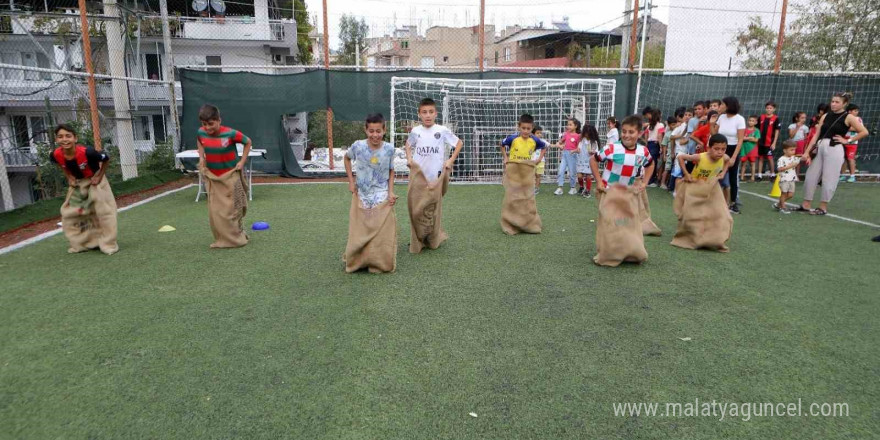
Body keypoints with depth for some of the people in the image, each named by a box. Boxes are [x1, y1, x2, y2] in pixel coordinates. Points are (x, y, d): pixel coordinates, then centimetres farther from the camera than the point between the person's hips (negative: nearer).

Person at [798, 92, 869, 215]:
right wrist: (807, 152, 3)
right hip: (820, 148, 5)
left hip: (834, 150, -5)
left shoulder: (848, 117, -1)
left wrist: (847, 140, -5)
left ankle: (823, 207, 7)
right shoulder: (825, 116, 11)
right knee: (810, 176, 4)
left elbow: (864, 132, -5)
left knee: (829, 179, -2)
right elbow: (816, 135, 8)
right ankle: (806, 205, 13)